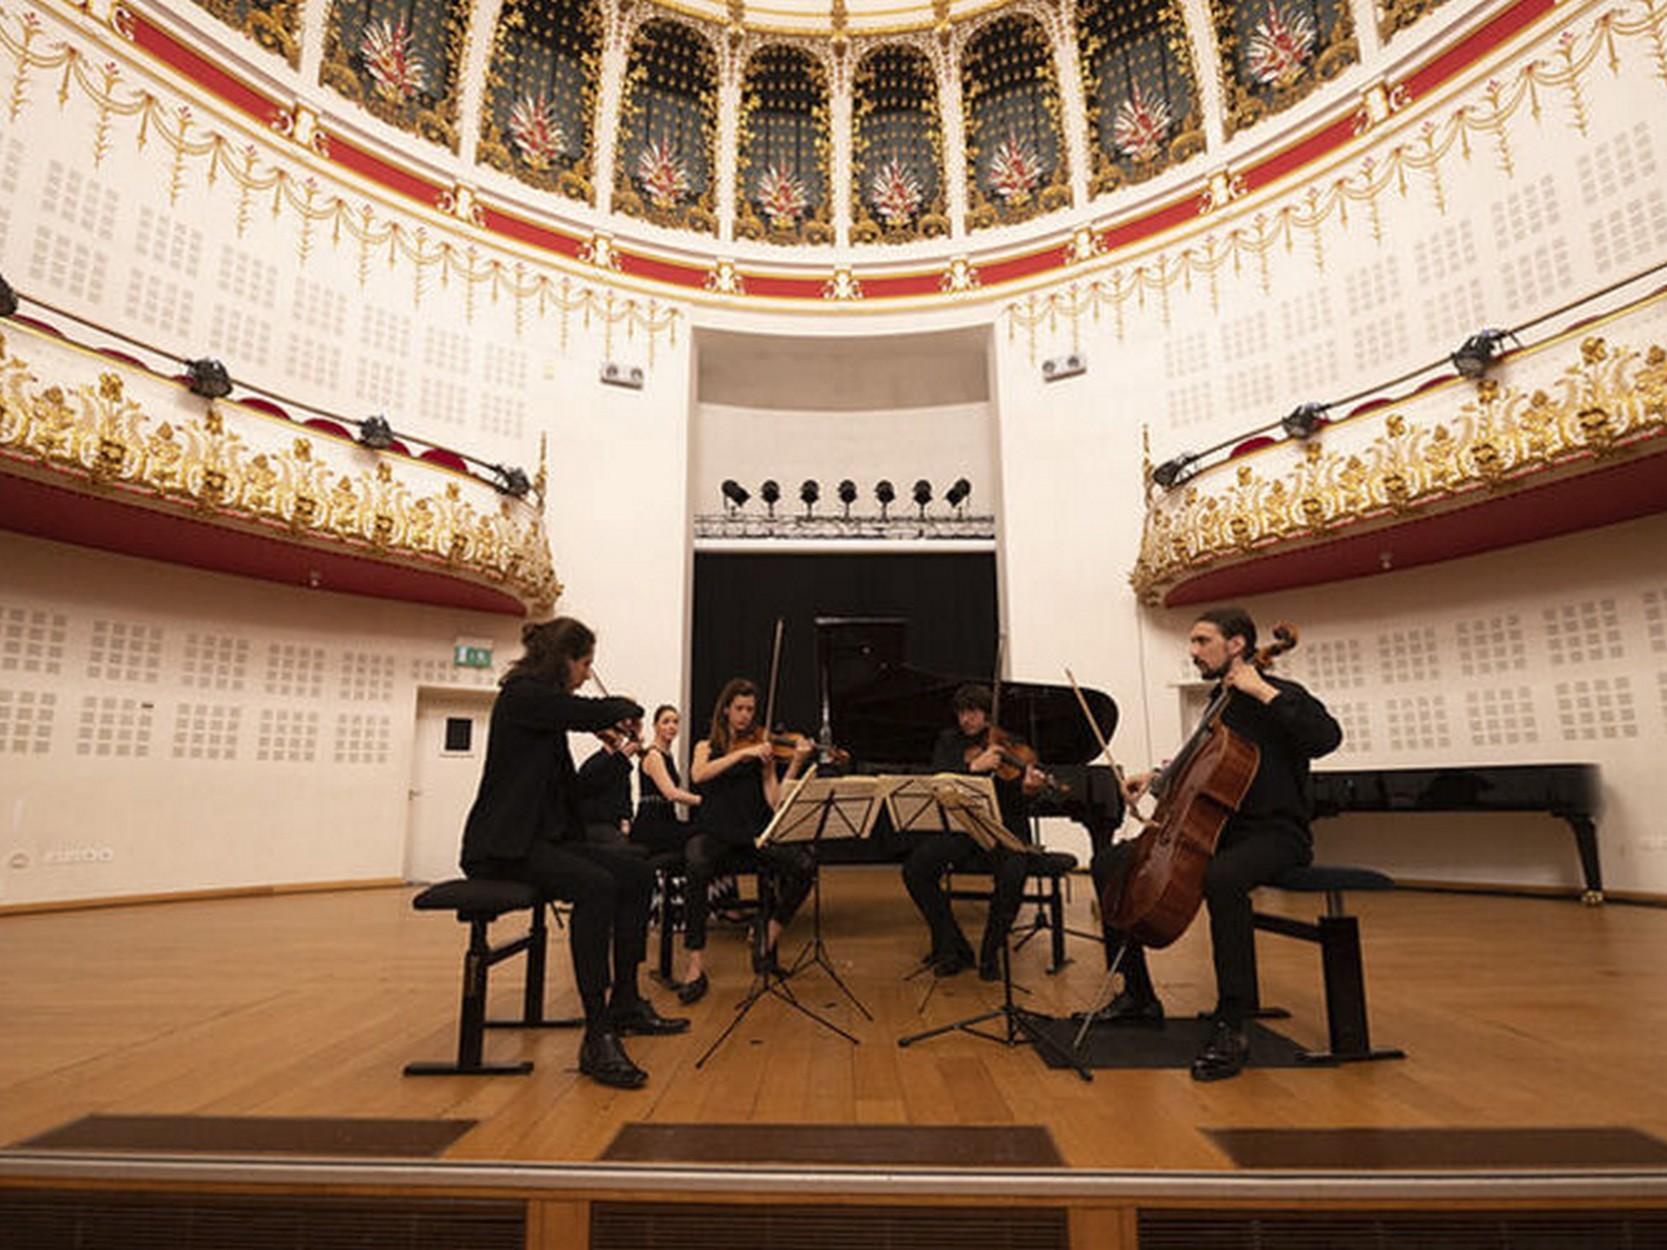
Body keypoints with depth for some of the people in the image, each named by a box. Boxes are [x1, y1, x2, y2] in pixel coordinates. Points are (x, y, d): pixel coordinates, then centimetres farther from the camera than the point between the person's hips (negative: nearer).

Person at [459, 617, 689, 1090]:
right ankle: (597, 1038, -28)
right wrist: (628, 708, -2)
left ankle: (625, 1002, 10)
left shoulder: (545, 701, 16)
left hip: (545, 835, 10)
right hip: (504, 844, -10)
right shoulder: (522, 693, -13)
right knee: (595, 887, -31)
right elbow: (600, 713, -23)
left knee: (638, 875, 0)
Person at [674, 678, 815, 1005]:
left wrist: (796, 765, -13)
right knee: (698, 866, -35)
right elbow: (698, 775, -13)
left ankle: (767, 942, -7)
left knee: (801, 864, -25)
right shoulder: (707, 746, 13)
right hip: (713, 834, -1)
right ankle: (695, 967, -26)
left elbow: (775, 802, -1)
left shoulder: (761, 748, 11)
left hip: (752, 836, 1)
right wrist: (743, 753, -18)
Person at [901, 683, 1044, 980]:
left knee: (1013, 872, -33)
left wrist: (1028, 787, -27)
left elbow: (1015, 803, -4)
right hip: (957, 829, 2)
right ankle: (953, 948, -4)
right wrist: (973, 766, -22)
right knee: (914, 868, -22)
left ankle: (990, 952, -10)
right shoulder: (949, 741, 10)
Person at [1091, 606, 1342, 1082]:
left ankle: (1233, 1025, -27)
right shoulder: (1219, 703, 14)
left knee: (1221, 879, -42)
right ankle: (1139, 997, 8)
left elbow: (1326, 737, -29)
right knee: (1109, 863, 0)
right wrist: (1157, 777, 15)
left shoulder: (1280, 696, -7)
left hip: (1274, 834, -8)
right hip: (1215, 831, 8)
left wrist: (1263, 691, -23)